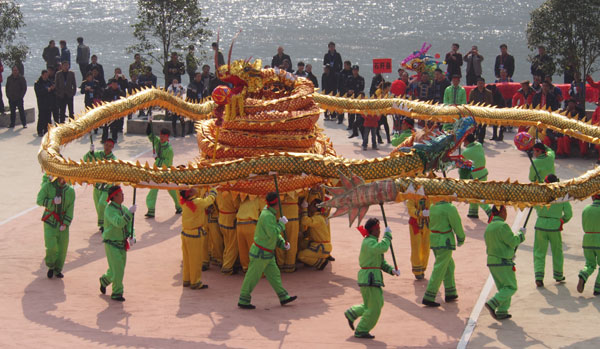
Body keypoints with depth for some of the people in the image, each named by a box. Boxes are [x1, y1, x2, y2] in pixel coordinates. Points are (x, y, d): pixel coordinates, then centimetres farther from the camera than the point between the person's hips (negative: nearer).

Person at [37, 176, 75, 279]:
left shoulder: (70, 191, 0)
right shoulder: (48, 186, -5)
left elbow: (70, 209, -2)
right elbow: (40, 200, -10)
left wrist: (65, 224, -11)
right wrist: (52, 202, -26)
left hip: (62, 223, 2)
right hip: (50, 221, -2)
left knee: (62, 247, 3)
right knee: (51, 247, -12)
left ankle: (57, 270, 20)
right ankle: (51, 266, 15)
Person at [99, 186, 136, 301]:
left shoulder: (124, 208, 8)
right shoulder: (109, 209, -16)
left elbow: (129, 225, 9)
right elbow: (119, 223, -31)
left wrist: (131, 237, -8)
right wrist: (130, 212, -32)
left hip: (122, 243, 7)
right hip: (112, 243, -7)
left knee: (120, 269, 14)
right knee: (117, 270, -9)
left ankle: (104, 280, 40)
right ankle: (117, 293, 1)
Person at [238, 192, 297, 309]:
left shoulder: (270, 214, 11)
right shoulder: (267, 216, -22)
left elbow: (274, 233, 19)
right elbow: (273, 234, -29)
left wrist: (283, 243, 5)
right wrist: (281, 224, -15)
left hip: (267, 253, 10)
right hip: (260, 253, -10)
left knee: (274, 274, 13)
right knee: (252, 277, -2)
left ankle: (283, 297, 18)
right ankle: (243, 301, 5)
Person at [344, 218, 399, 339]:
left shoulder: (372, 241, 17)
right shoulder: (369, 242, -16)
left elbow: (381, 262, 19)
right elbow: (383, 247, -36)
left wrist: (391, 270, 5)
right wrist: (387, 235, -20)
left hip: (373, 279, 10)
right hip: (369, 279, -10)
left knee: (378, 303, 18)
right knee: (374, 307, -3)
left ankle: (351, 313, 26)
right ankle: (361, 331, 7)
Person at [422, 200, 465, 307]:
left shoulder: (432, 207, 7)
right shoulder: (450, 208, -16)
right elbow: (457, 225, -10)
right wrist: (461, 238, 6)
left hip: (433, 239, 8)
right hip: (445, 241, -8)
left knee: (449, 266, 21)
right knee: (439, 270, -4)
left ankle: (450, 294, 26)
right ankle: (429, 297, -6)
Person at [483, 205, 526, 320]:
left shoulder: (488, 227, 10)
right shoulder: (502, 226, -17)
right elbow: (513, 242, -16)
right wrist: (521, 233, 1)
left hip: (491, 261, 8)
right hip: (503, 262, -8)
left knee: (503, 287, 15)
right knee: (511, 287, 1)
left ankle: (501, 312, 10)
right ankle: (492, 304, -14)